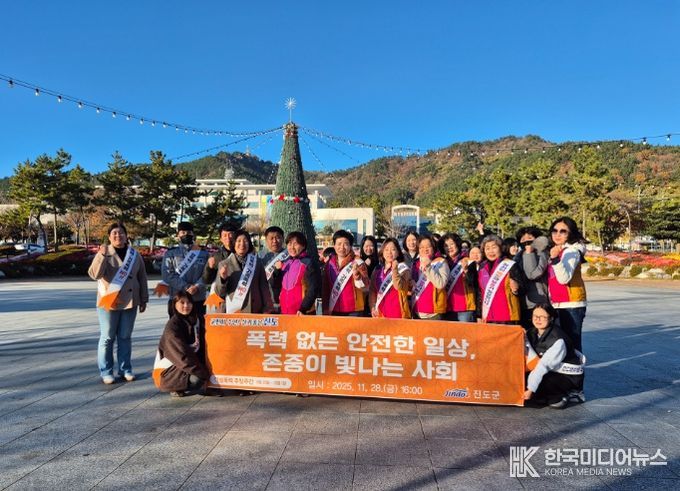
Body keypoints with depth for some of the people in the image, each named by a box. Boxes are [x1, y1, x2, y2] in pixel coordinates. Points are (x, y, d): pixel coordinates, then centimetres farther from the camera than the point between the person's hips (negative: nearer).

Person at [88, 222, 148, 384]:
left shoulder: (135, 255, 6)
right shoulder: (104, 253, -3)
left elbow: (142, 278, 10)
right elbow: (94, 274, -17)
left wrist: (143, 299, 9)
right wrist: (101, 255, -29)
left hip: (129, 302, 3)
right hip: (108, 302, -3)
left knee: (125, 337, 10)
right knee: (107, 338, 3)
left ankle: (125, 369, 19)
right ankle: (106, 372, 12)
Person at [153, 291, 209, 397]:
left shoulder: (194, 320, 1)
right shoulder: (172, 326, -20)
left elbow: (199, 348, 7)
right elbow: (182, 356, -24)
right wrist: (205, 373, -24)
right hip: (165, 372, -8)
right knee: (196, 379, -28)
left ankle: (179, 386, 5)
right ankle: (174, 388, -2)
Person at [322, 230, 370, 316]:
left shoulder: (357, 262, -5)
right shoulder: (330, 263, 7)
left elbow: (366, 288, -13)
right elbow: (325, 287, 12)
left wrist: (356, 275, -30)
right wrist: (325, 309, 9)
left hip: (353, 312, -4)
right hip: (334, 312, 4)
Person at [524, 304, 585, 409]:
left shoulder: (558, 340, -25)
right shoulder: (531, 334, -2)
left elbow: (544, 365, -30)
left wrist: (531, 389, -33)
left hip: (569, 377, -8)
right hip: (550, 372, 8)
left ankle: (562, 396, -2)